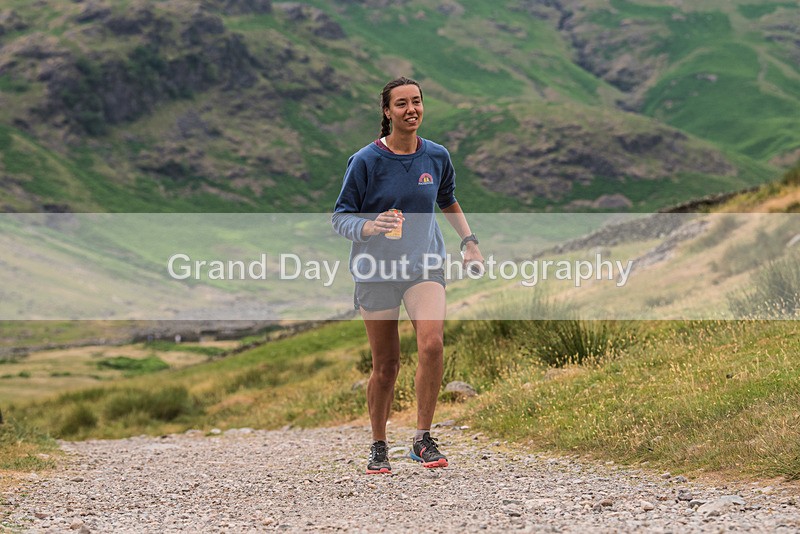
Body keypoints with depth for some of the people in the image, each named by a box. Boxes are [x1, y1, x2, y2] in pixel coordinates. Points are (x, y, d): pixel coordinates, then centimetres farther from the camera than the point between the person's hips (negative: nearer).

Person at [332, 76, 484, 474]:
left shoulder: (437, 157, 4)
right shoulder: (365, 161, -7)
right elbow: (339, 218, -4)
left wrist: (469, 241, 14)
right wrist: (369, 227, -24)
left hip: (425, 266, 2)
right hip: (376, 270, -2)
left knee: (432, 343, -23)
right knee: (386, 365, 4)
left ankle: (422, 440, -10)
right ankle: (378, 448, 24)